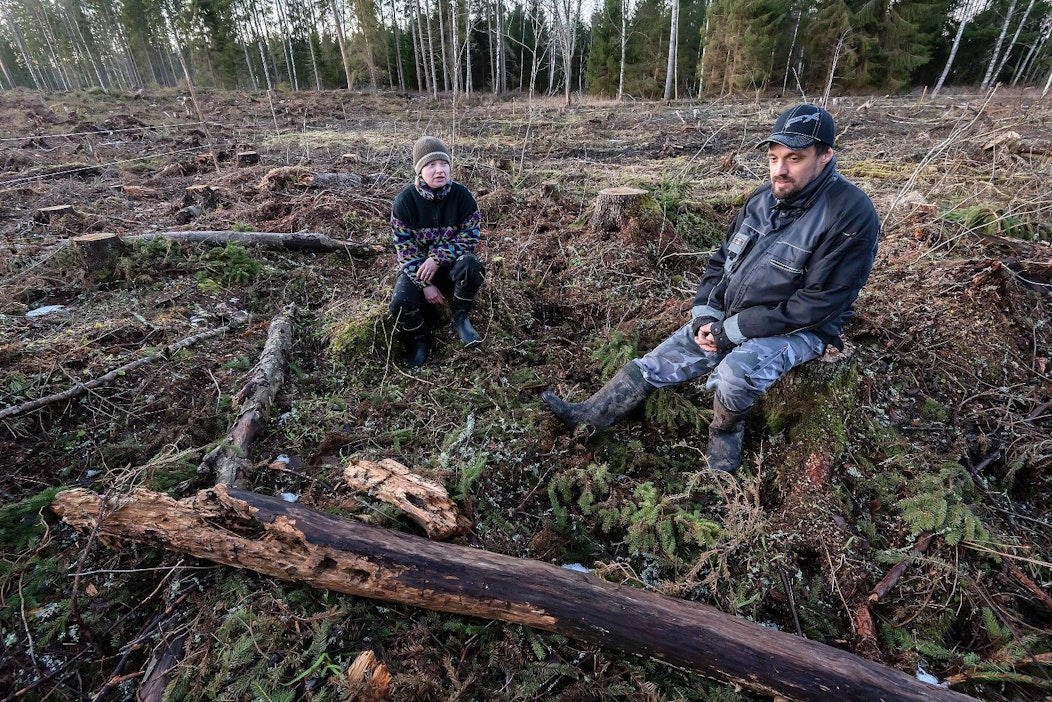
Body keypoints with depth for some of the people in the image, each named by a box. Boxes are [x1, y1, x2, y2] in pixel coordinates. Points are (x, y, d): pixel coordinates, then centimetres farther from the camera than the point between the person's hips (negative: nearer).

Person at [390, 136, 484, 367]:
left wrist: (437, 258, -24)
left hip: (451, 261, 0)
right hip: (417, 265, 0)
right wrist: (425, 284, -20)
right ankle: (420, 338, 5)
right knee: (401, 301, -29)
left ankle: (460, 316, -7)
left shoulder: (461, 195, -12)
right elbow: (405, 248, -11)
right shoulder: (405, 200, -13)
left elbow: (469, 237, -12)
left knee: (469, 264, -36)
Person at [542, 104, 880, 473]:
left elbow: (817, 304, -23)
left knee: (736, 373, -36)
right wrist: (705, 316, -8)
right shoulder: (763, 198, 0)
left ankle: (724, 438, -5)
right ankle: (588, 417, 6)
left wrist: (732, 331, -22)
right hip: (727, 317, 6)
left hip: (796, 330, -6)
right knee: (661, 360, -3)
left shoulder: (850, 216, -20)